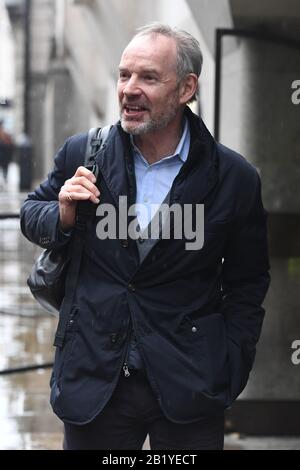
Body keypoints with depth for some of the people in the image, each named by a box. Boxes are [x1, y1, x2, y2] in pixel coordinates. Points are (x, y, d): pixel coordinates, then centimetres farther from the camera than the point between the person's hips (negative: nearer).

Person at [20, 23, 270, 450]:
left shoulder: (234, 178, -5)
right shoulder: (82, 155, -1)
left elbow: (247, 283, 4)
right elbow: (32, 214, 16)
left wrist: (228, 376, -1)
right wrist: (62, 215, -7)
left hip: (189, 385, -1)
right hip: (94, 379, 2)